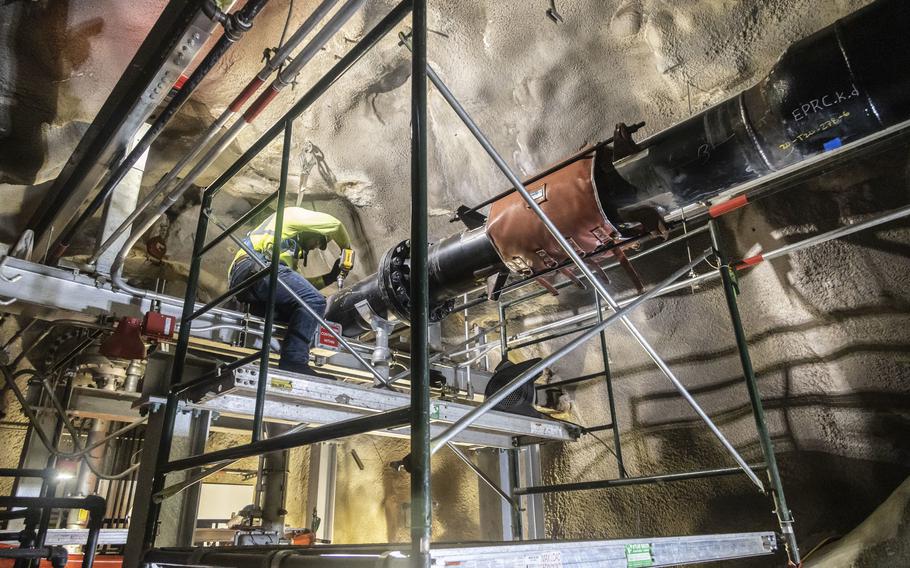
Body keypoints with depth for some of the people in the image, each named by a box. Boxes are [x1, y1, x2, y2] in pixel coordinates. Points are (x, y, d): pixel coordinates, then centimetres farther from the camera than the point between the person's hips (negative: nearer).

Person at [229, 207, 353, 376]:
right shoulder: (293, 214, 19)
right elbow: (334, 225, 11)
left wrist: (329, 278, 29)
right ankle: (294, 362, -29)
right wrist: (347, 249, 26)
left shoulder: (291, 250, 40)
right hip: (257, 268, -10)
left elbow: (297, 288, 30)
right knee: (314, 302, -21)